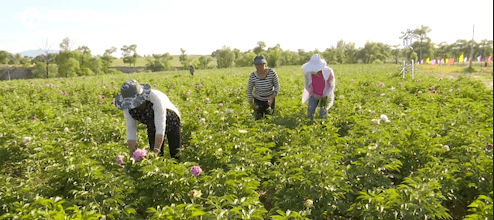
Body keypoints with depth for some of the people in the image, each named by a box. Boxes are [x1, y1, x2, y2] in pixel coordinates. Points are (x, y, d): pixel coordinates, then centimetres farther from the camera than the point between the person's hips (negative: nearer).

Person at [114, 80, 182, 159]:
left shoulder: (155, 98, -37)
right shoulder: (128, 107, -20)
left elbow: (160, 128, -38)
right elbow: (130, 130, -15)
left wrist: (156, 151, -42)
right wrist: (132, 153, -24)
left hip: (171, 122, -4)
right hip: (152, 128, 4)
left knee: (176, 156, -4)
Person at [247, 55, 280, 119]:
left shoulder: (272, 72, -24)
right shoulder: (252, 76, -23)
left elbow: (277, 85, -13)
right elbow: (249, 89, -7)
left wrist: (273, 96, -28)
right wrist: (251, 102, -6)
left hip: (270, 99, 1)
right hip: (258, 99, 0)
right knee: (258, 118, 8)